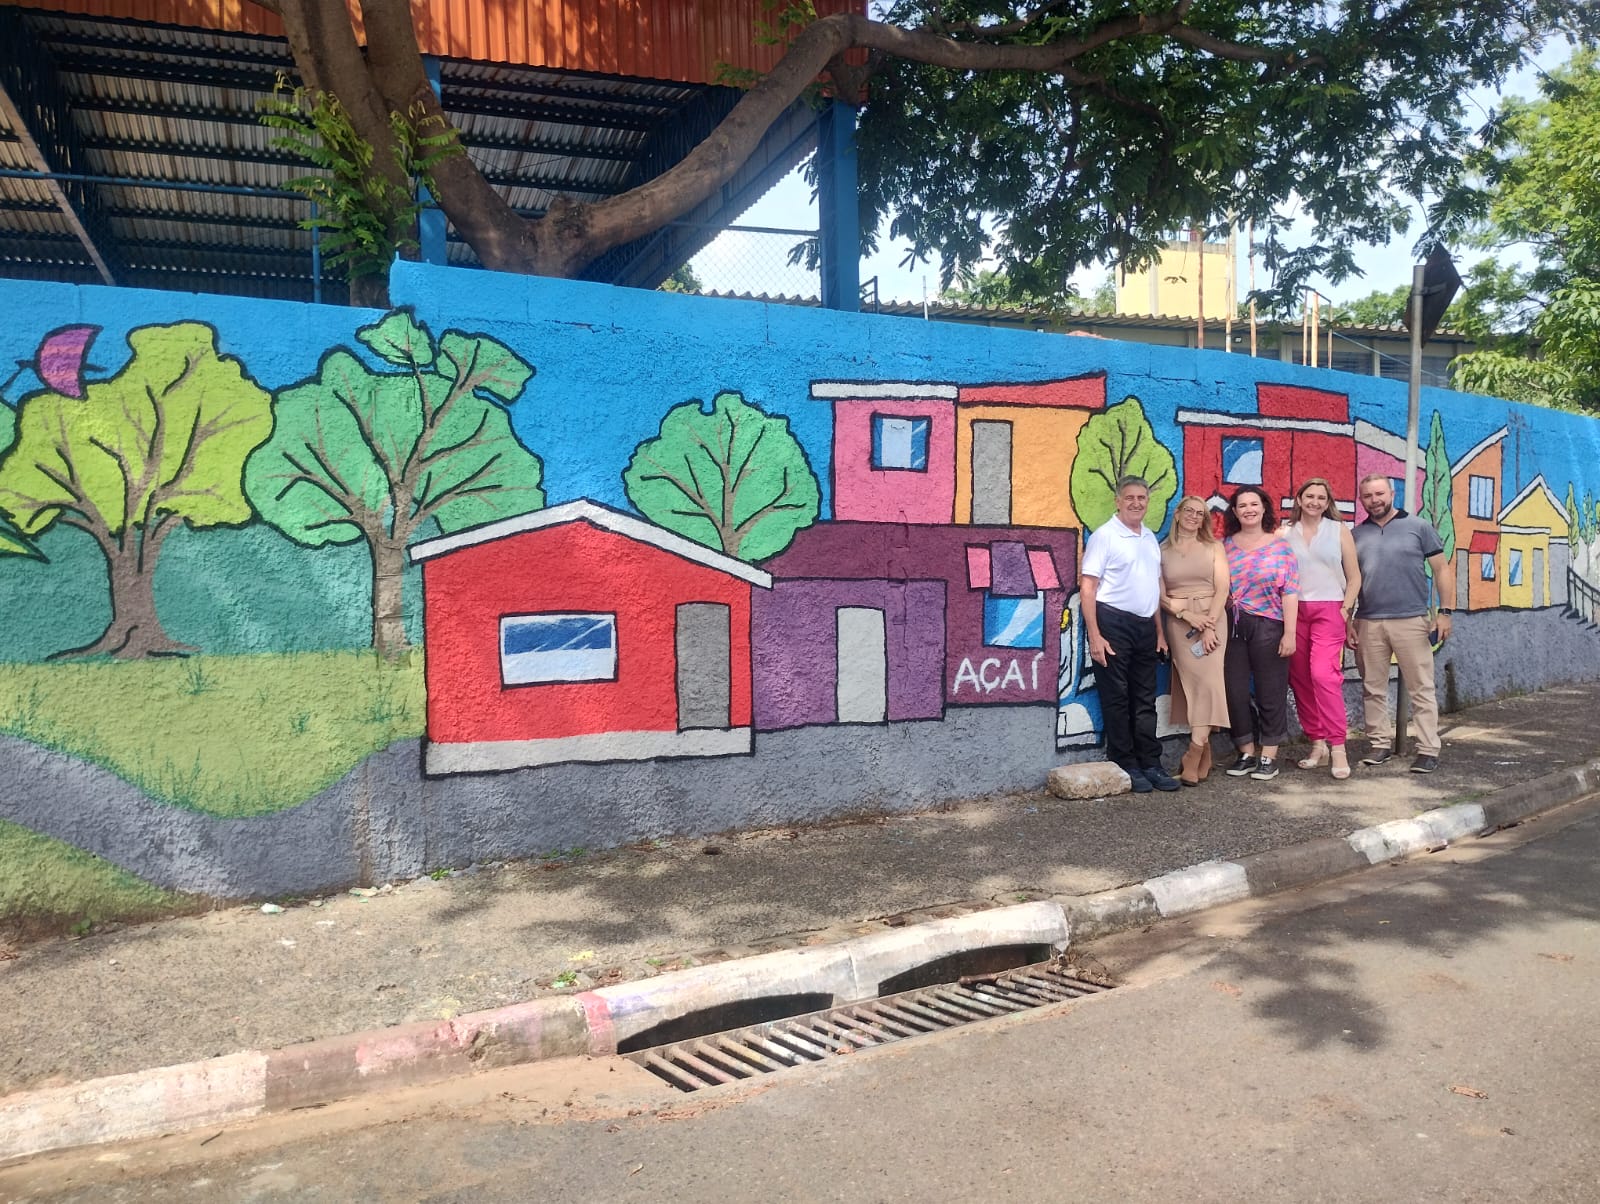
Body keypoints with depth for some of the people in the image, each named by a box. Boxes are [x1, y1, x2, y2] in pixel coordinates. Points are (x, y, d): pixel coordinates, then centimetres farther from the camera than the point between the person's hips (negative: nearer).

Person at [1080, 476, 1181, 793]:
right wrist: (1095, 636, -18)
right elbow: (1087, 587, -12)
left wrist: (1160, 631, 16)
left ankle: (1150, 764, 19)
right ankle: (1125, 766, 9)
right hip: (1113, 623, -7)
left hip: (1145, 625, 7)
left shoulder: (1151, 538, 14)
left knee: (1145, 699, 11)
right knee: (1117, 699, 1)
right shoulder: (1104, 535, -8)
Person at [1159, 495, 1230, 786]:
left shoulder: (1213, 547, 9)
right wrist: (1188, 616, -12)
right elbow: (1161, 595, 3)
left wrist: (1209, 625, -12)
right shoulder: (1163, 551, 9)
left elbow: (1222, 588, 0)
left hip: (1212, 619, 0)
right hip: (1179, 623, 0)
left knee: (1207, 682, -13)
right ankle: (1204, 754, 6)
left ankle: (1193, 757, -12)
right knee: (1196, 683, -7)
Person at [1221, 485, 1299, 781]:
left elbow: (1290, 592, -4)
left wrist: (1289, 633, -10)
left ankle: (1269, 756, 14)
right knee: (1235, 691, 5)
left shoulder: (1280, 546, 1)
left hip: (1268, 627, -2)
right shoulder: (1225, 546, 7)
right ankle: (1247, 753, 19)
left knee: (1270, 691, 3)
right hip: (1232, 627, 3)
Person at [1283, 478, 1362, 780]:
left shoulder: (1339, 530, 7)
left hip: (1329, 610, -2)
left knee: (1323, 674, -18)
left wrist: (1345, 610, -2)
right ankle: (1317, 744, 14)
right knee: (1300, 679, 3)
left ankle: (1338, 748, -13)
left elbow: (1354, 576, 7)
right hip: (1294, 612, 3)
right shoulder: (1285, 534, 9)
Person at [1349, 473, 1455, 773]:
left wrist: (1445, 612, -4)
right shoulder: (1357, 535, 10)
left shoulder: (1419, 528, 3)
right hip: (1368, 624, 3)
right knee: (1373, 689, 8)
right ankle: (1381, 744, 19)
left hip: (1411, 621, -3)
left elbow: (1441, 570, 4)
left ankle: (1428, 750, 5)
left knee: (1421, 689, 0)